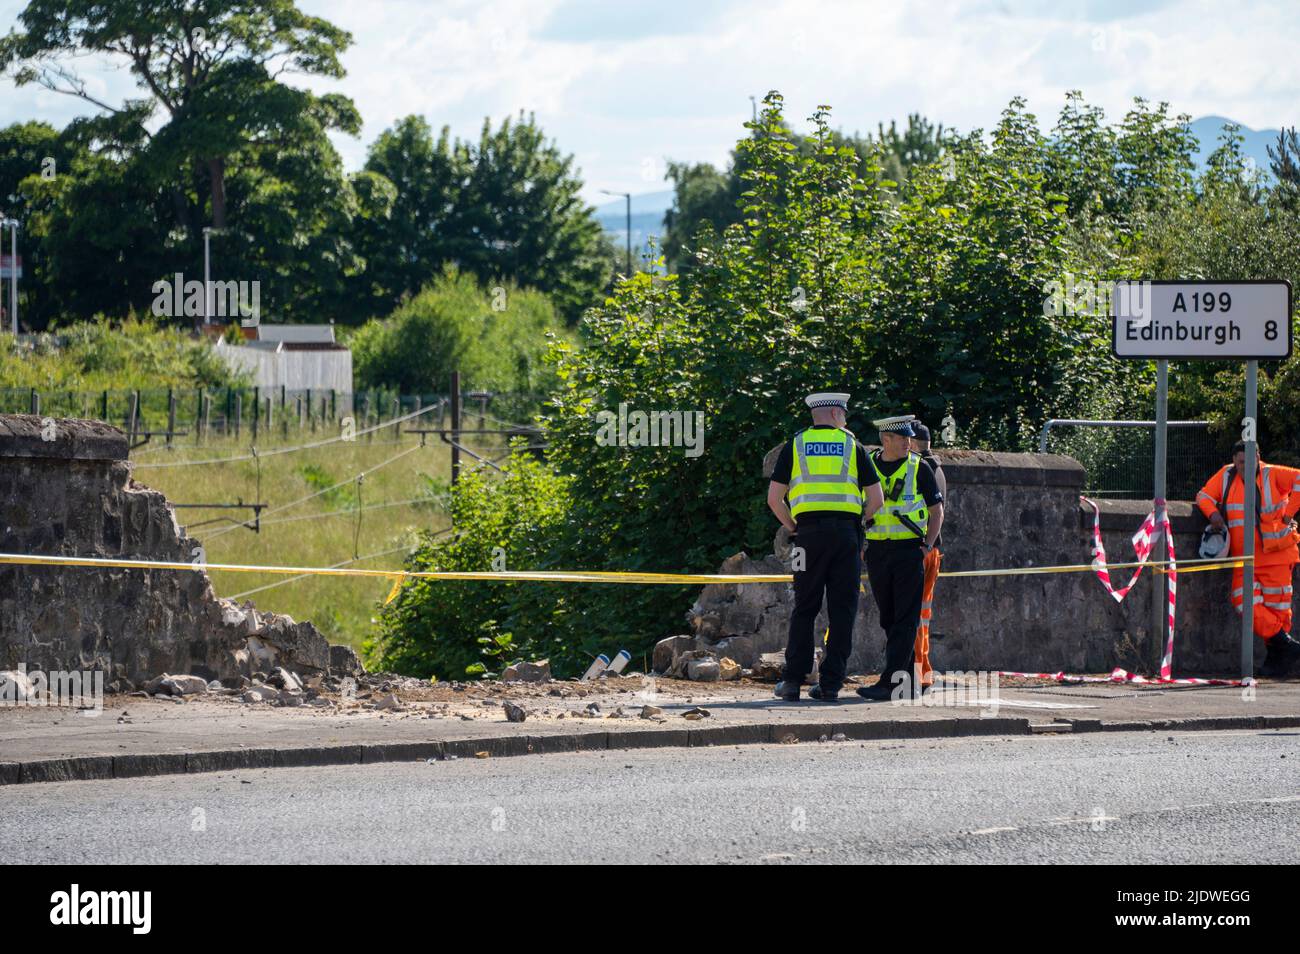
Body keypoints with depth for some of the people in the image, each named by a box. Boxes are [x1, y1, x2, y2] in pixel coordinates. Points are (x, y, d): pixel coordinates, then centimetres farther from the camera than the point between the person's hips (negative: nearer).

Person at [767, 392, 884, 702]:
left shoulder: (795, 446, 9)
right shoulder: (852, 446, 8)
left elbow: (774, 498, 3)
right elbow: (876, 499, 4)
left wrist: (792, 527, 15)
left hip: (810, 533, 0)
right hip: (846, 532, 0)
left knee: (804, 609, 6)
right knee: (842, 611, 3)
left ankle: (793, 681, 0)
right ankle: (831, 684, 0)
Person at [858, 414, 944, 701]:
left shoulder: (919, 468, 0)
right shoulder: (867, 466, 6)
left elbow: (937, 510, 4)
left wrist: (928, 546, -7)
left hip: (909, 550, -4)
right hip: (877, 551, 4)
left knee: (905, 620, -10)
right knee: (889, 620, 9)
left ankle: (891, 682, -15)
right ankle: (909, 683, 18)